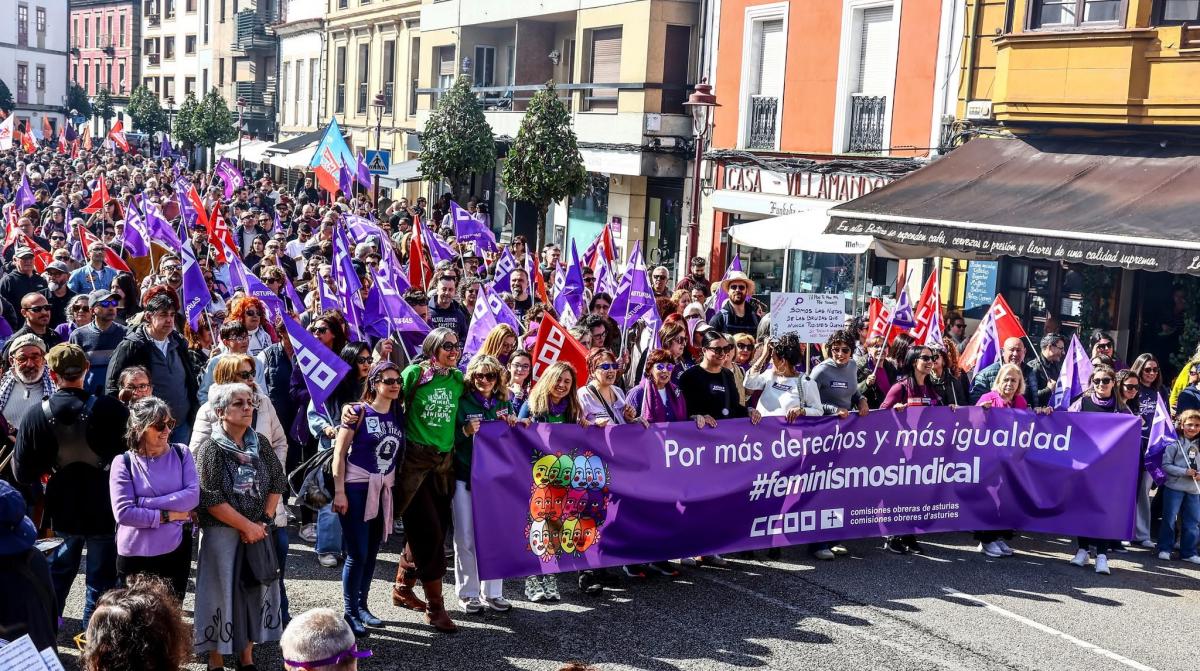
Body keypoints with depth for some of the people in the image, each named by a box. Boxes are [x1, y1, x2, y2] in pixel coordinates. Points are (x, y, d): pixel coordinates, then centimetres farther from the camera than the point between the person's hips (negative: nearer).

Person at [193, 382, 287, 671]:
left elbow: (277, 484, 7)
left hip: (258, 531, 5)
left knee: (256, 589, 10)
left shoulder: (259, 443, 5)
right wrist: (246, 526, -15)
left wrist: (263, 521, -6)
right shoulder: (210, 449, -11)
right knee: (221, 591, 2)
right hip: (222, 534, -5)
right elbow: (210, 499, -17)